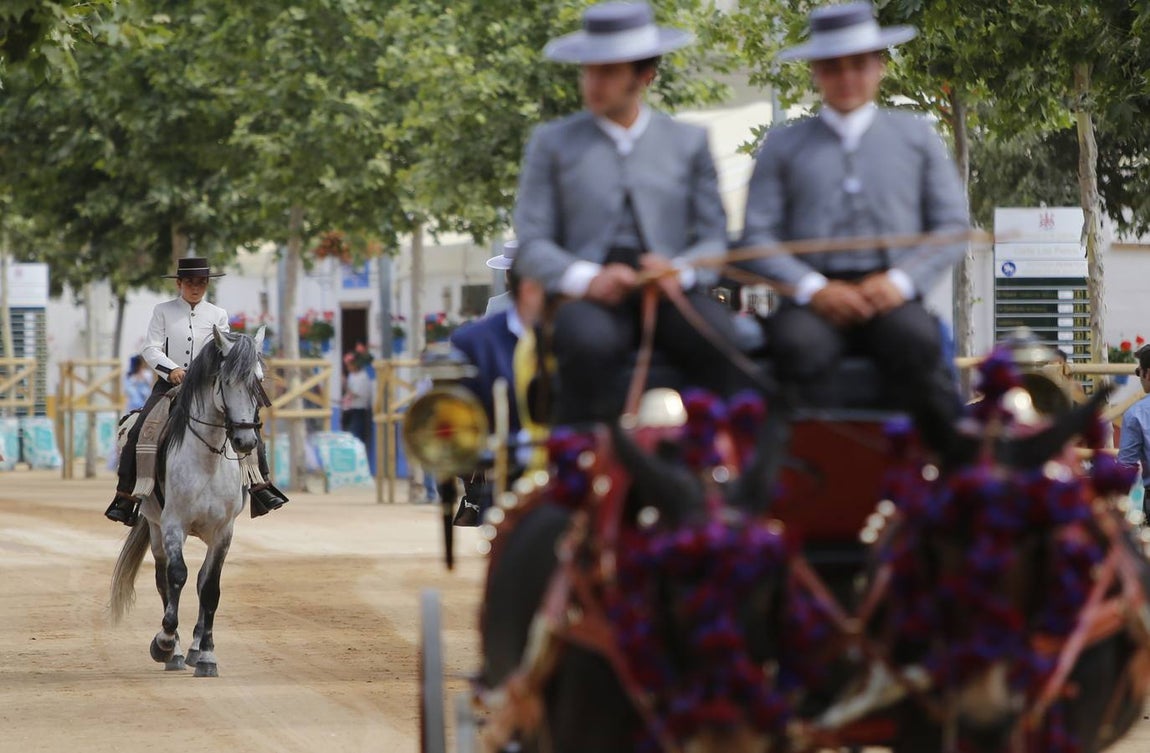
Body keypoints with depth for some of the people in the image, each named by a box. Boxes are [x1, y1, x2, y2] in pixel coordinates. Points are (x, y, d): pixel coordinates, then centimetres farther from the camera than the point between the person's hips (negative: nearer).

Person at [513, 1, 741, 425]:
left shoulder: (688, 143, 19)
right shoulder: (552, 143, 16)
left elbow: (714, 240, 13)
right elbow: (530, 246, 8)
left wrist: (681, 272, -11)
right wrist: (587, 280, -13)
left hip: (671, 294, 1)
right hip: (589, 296, -1)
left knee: (719, 338, -32)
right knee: (590, 343, -37)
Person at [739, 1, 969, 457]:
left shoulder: (916, 138, 22)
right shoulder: (784, 146, 19)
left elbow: (953, 226, 14)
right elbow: (757, 236, 10)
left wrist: (901, 280, -6)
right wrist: (813, 289, -9)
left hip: (891, 297, 0)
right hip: (814, 296, 0)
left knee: (915, 340, -37)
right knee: (798, 345, -38)